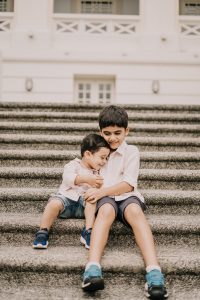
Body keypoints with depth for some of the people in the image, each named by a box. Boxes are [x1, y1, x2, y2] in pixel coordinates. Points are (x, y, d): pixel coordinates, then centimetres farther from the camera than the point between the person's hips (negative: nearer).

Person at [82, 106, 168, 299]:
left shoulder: (131, 151, 9)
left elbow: (128, 185, -3)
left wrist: (102, 191, -16)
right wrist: (92, 190, -1)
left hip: (126, 196, -1)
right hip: (104, 198, 1)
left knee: (135, 211, -37)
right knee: (106, 210, -37)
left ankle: (154, 273, -55)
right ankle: (93, 269, -59)